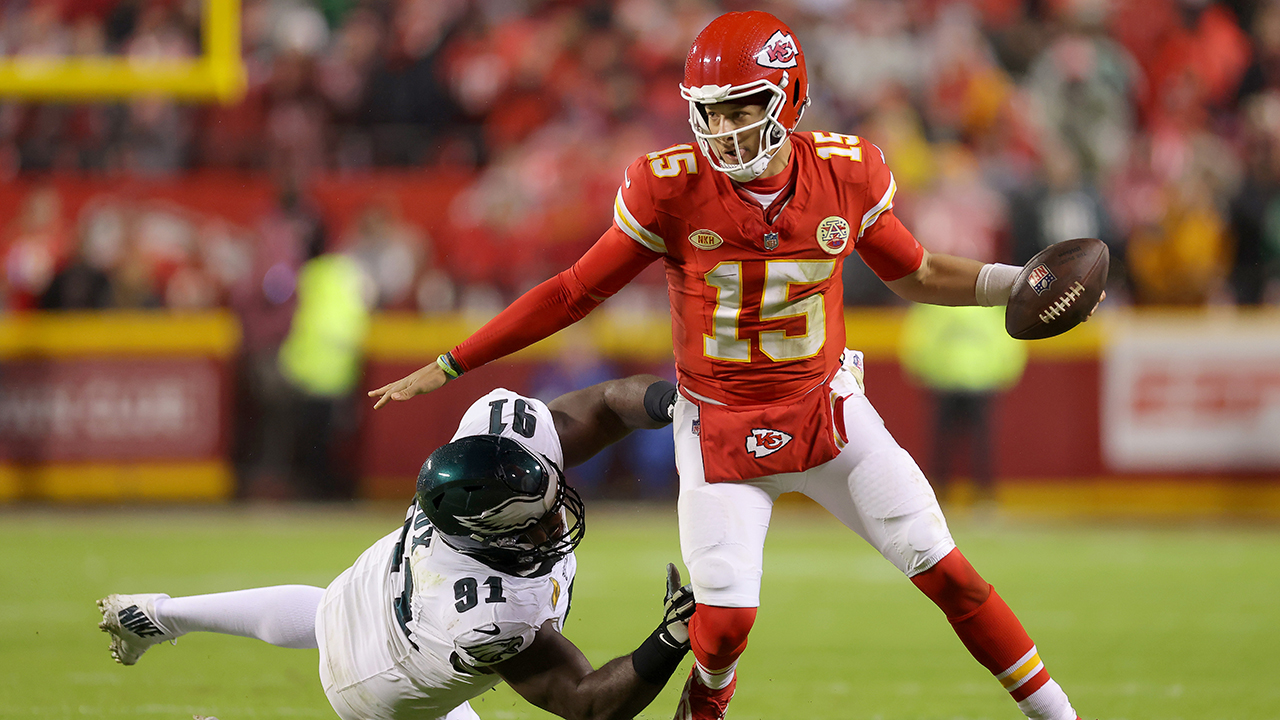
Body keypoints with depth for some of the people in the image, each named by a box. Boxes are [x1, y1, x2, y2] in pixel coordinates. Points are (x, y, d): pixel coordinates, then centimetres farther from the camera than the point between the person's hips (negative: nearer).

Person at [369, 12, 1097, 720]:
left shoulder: (845, 174, -10)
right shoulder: (673, 190, -16)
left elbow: (915, 273, 7)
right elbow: (575, 292, -7)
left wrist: (1017, 283, -7)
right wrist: (450, 366, -6)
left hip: (828, 413, 1)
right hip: (721, 427, -1)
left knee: (945, 570, -4)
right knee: (726, 616, -11)